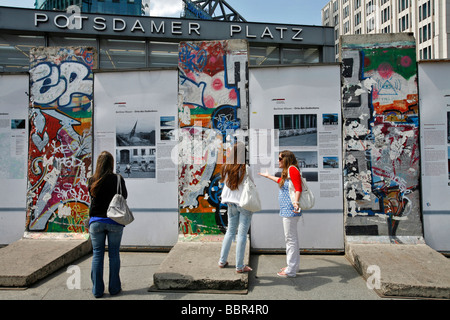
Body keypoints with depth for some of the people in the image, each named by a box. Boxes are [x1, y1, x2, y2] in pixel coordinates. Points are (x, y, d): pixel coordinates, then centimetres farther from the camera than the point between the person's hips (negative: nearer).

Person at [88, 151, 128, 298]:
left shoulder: (92, 180, -4)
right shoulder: (118, 179, -10)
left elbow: (92, 196, 11)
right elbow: (124, 196, 3)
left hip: (96, 221, 2)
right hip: (114, 221, -2)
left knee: (97, 254, 10)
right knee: (114, 254, 9)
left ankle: (97, 289, 16)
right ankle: (114, 288, 17)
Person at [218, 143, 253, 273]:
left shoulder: (227, 167, -2)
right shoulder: (245, 168, -16)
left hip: (231, 203, 5)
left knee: (230, 231, 18)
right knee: (242, 234, 1)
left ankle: (222, 261, 25)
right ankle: (239, 266, 8)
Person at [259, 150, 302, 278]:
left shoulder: (292, 169, -11)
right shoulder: (287, 172, 19)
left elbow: (298, 187, -22)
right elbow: (281, 181, 40)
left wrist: (295, 201, -36)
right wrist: (268, 176, 53)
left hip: (290, 210, -11)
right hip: (287, 210, 11)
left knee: (290, 239, -5)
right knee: (291, 238, 17)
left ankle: (291, 271, 3)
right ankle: (293, 265, 29)